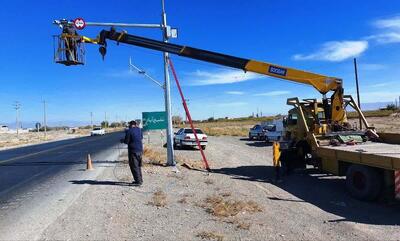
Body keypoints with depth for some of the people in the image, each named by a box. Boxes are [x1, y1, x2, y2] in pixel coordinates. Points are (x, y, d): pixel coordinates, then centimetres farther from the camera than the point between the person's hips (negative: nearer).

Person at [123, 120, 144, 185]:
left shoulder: (129, 131, -11)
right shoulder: (139, 130, 8)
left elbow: (126, 141, -12)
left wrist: (123, 140, 10)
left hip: (133, 151, -7)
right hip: (140, 150, 7)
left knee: (134, 166, 0)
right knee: (138, 166, 17)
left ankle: (138, 181, -1)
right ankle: (140, 180, 23)